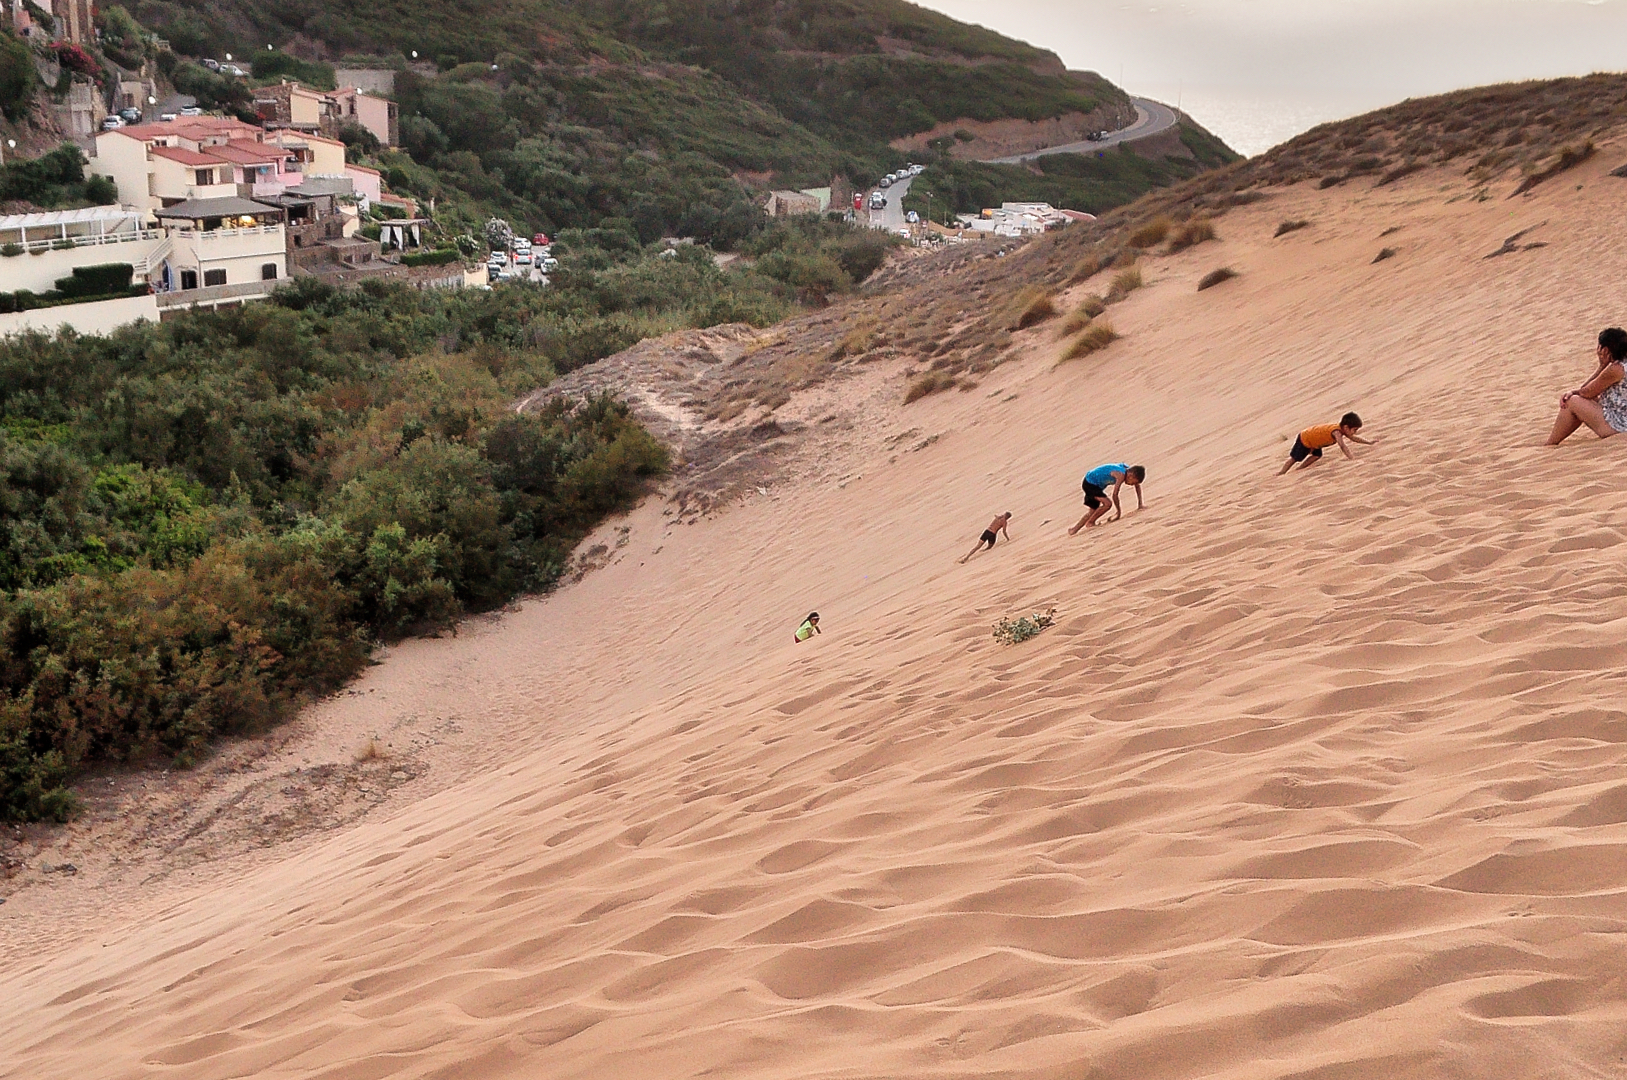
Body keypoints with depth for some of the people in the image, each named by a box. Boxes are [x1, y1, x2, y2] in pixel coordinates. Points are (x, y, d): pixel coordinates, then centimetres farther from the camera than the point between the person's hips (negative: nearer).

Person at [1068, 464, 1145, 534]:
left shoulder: (1129, 470, -4)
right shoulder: (1121, 475, -31)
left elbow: (1137, 485, 13)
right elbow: (1114, 495, -29)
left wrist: (1140, 504, 14)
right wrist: (1119, 512, -17)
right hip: (1090, 483, -10)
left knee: (1093, 510, 17)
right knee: (1108, 503, -23)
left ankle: (1074, 530, 26)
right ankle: (1090, 523, -8)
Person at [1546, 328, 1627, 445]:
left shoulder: (1615, 369, -20)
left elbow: (1586, 392, -10)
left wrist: (1601, 367, -7)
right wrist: (1572, 392, 0)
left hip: (1617, 426, -10)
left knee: (1573, 402, -1)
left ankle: (1549, 446, 10)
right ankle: (1550, 445, 21)